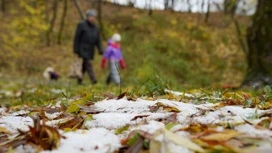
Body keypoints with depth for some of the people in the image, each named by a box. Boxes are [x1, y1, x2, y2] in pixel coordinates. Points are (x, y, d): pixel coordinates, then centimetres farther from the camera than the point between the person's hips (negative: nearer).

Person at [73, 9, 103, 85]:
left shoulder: (95, 27, 10)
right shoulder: (82, 25, -6)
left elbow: (98, 40, 8)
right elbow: (77, 37, -7)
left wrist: (100, 49, -4)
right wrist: (76, 49, -11)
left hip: (91, 49, 6)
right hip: (83, 48, -6)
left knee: (84, 64, 10)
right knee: (88, 63, -16)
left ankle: (79, 80, 20)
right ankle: (93, 79, -24)